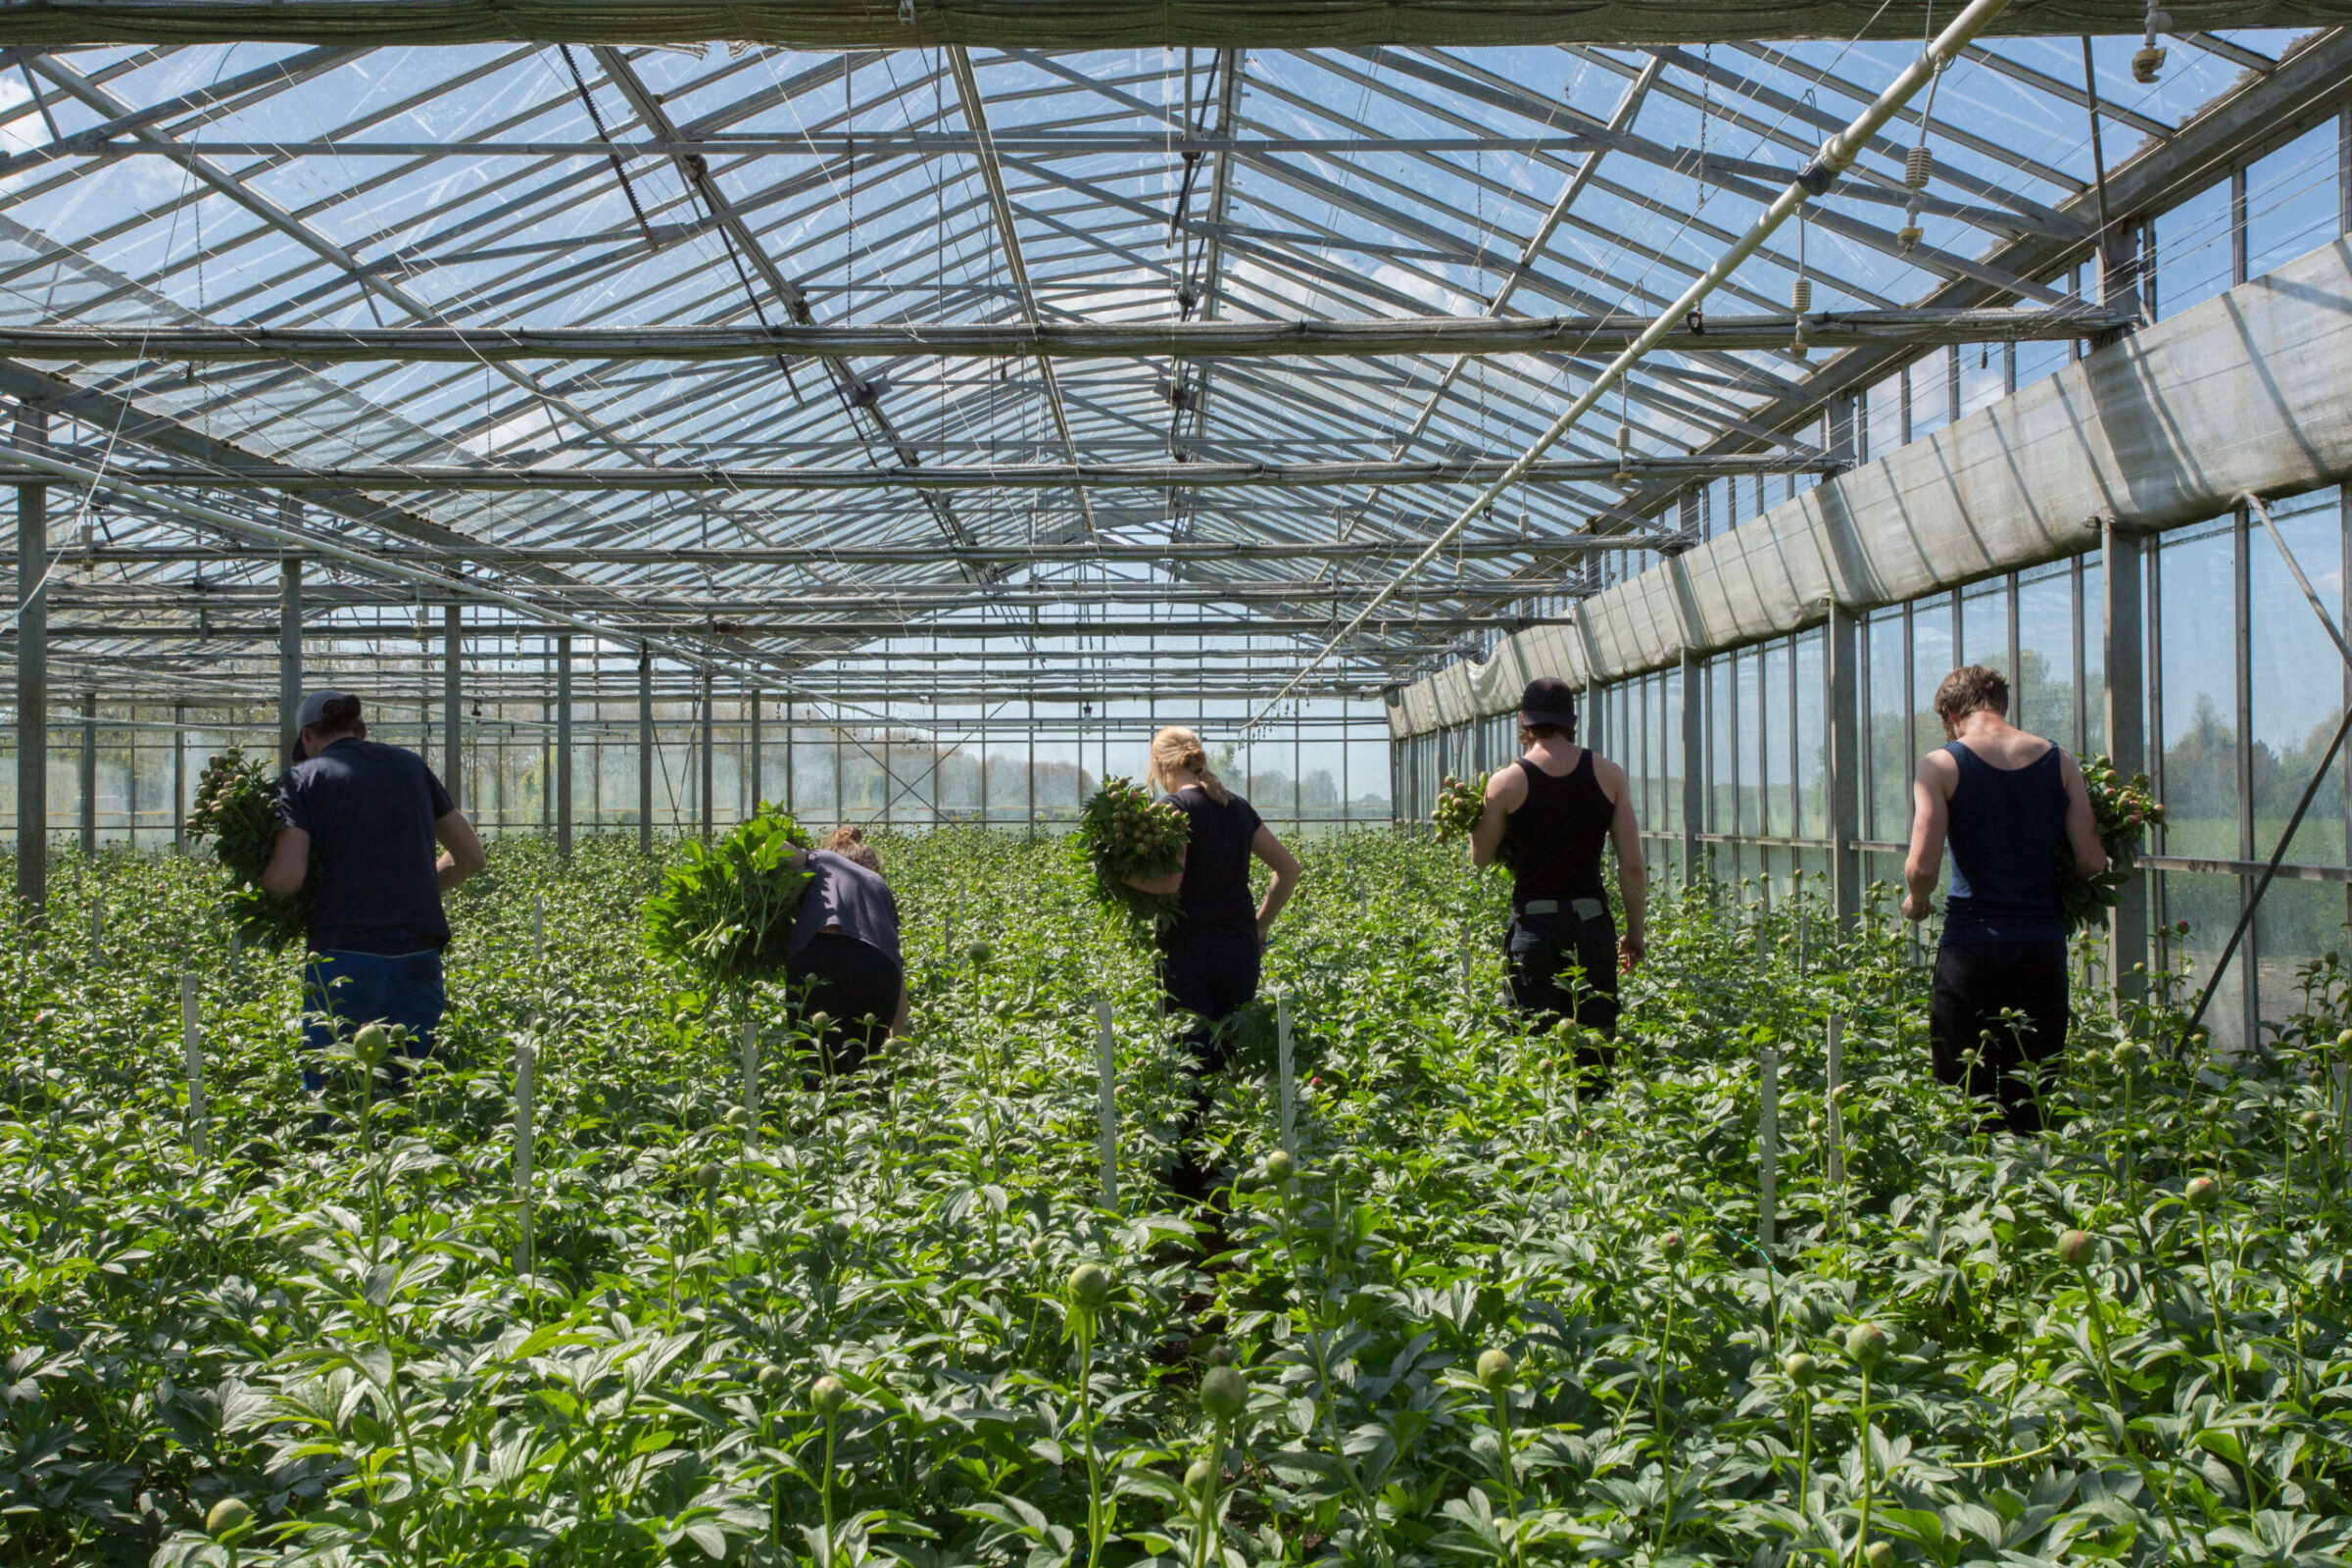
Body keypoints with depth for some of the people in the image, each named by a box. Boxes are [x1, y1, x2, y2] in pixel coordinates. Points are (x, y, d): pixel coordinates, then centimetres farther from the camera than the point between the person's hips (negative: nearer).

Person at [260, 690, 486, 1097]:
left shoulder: (303, 777, 3)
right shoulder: (410, 766, 14)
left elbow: (287, 879, -9)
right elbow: (470, 856, 18)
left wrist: (259, 878, 12)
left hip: (344, 960, -3)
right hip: (419, 963, 4)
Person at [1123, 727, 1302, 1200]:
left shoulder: (1174, 806, -8)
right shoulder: (1237, 807, 12)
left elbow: (1169, 880, -19)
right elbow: (1288, 868, 15)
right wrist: (1261, 923, 19)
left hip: (1190, 952, -6)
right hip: (1240, 950, 6)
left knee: (1189, 1062, -3)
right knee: (1233, 1061, 11)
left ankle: (1190, 1183, -2)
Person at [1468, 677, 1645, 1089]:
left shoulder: (1508, 783, -4)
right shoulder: (1609, 774, 2)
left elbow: (1480, 859, 6)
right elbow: (1632, 864, 1)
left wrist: (1476, 819, 25)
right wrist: (1636, 932, 10)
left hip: (1535, 925, -2)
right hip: (1592, 922, 2)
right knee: (1595, 1049, 9)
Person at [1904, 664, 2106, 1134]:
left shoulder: (1942, 765, -5)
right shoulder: (2059, 763, 4)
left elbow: (1923, 867, -13)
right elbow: (2093, 862, 2)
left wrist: (1915, 900, 9)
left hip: (1972, 948, -3)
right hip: (2043, 948, 3)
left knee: (1966, 1100, 4)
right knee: (2036, 1098, 10)